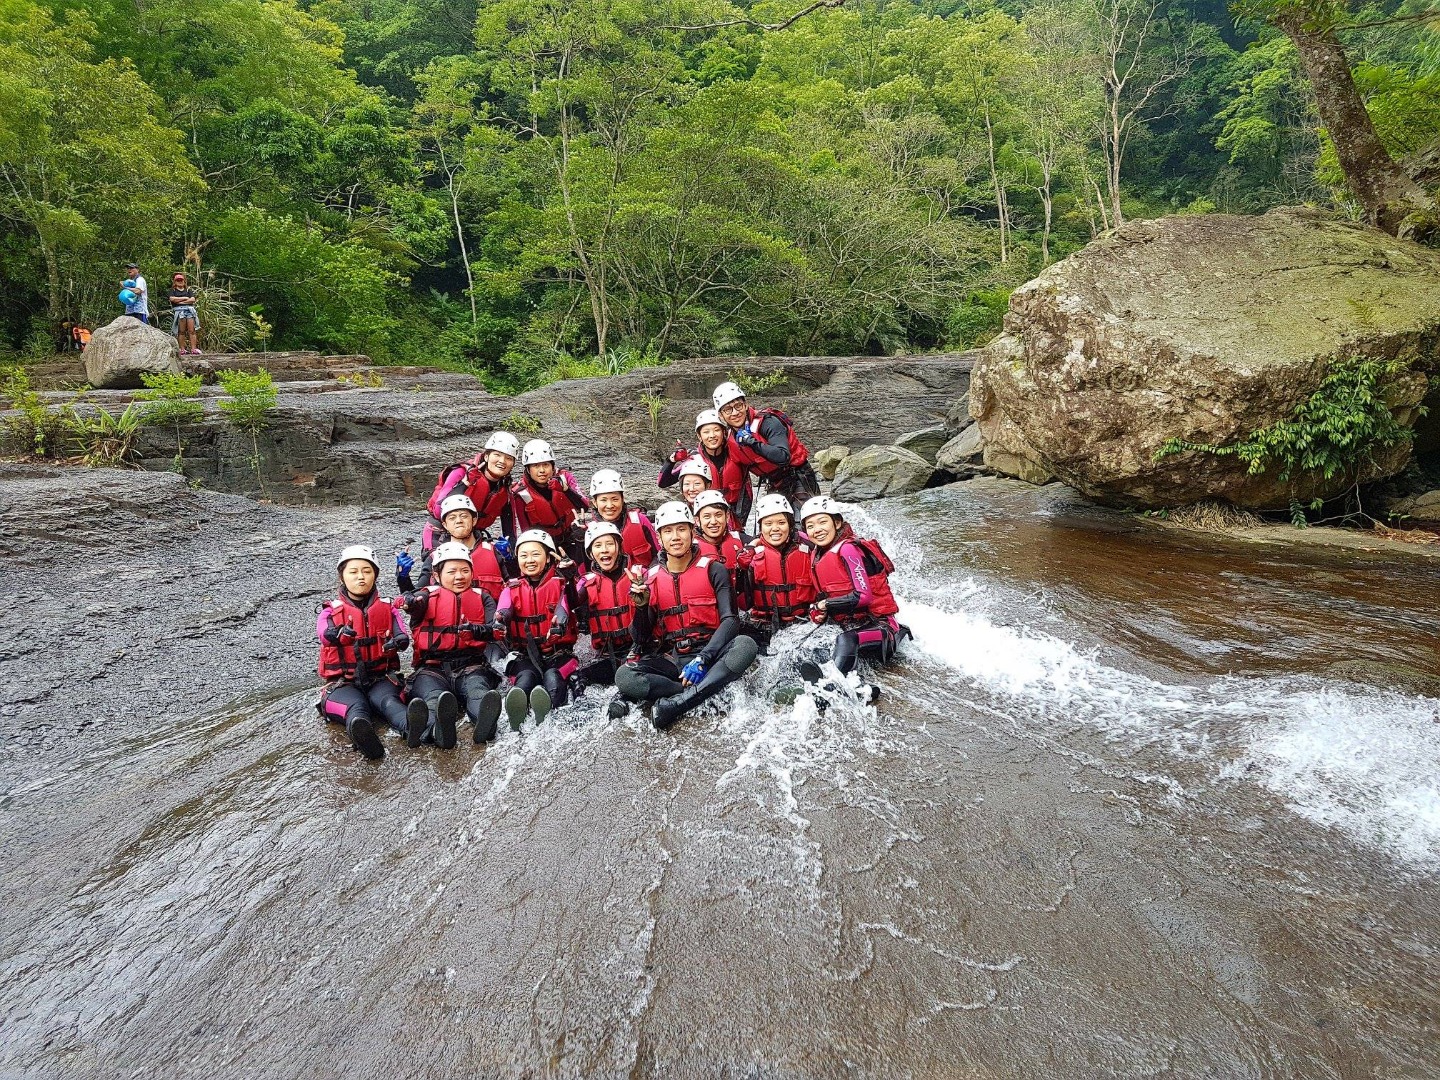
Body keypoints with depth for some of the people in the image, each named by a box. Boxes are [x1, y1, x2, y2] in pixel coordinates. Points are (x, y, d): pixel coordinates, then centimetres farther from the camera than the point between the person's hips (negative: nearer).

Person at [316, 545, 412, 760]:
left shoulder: (387, 608, 16)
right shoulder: (331, 611, 11)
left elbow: (401, 635, -1)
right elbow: (323, 633, -13)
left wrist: (399, 641, -30)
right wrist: (338, 633, -41)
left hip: (381, 677, 1)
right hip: (343, 681, -1)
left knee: (386, 700, -34)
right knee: (356, 706, -35)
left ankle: (413, 726, -67)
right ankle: (361, 734, -70)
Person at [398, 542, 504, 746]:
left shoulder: (482, 597, 21)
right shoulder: (428, 596, 17)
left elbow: (496, 628, 3)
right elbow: (415, 603, -9)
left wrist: (475, 629, -21)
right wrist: (408, 601, -36)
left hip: (471, 666, 1)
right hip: (432, 668, -1)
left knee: (477, 690, -34)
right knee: (433, 696, -35)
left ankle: (485, 721, -67)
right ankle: (438, 728, -68)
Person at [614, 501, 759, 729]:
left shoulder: (713, 570, 1)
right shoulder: (651, 578, 8)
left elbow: (730, 620, -10)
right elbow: (642, 640, 8)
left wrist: (703, 659, -25)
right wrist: (641, 606, -12)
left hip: (710, 652, -1)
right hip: (671, 658, 1)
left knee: (745, 646, -33)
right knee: (624, 676, -25)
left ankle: (674, 704, -33)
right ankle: (705, 693, -26)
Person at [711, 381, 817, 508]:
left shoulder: (767, 422, -20)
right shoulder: (731, 438, 0)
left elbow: (783, 457, -33)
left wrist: (754, 443, -38)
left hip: (799, 481, -7)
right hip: (776, 488, 7)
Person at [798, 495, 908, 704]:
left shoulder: (848, 549, -13)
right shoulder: (818, 556, 11)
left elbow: (863, 596, -17)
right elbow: (826, 597, 21)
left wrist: (826, 605, -11)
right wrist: (818, 612, 1)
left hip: (878, 627, -9)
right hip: (850, 628, 9)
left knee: (846, 640, -35)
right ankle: (860, 689, -19)